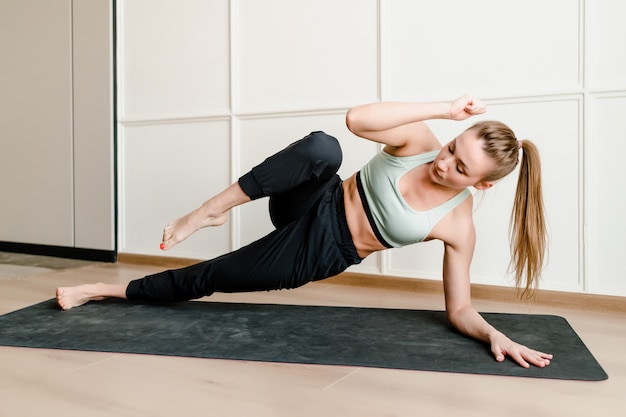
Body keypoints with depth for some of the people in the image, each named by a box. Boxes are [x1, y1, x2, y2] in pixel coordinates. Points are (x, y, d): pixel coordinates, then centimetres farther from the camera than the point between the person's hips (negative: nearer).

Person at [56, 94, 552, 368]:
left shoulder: (459, 228, -11)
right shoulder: (419, 140, -12)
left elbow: (460, 309, -4)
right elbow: (356, 118, -29)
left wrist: (496, 335, -25)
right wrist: (445, 108, -30)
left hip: (319, 254, 0)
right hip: (312, 205, 0)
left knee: (204, 279, -3)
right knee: (322, 148, -36)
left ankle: (109, 290, 22)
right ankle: (210, 211, -20)